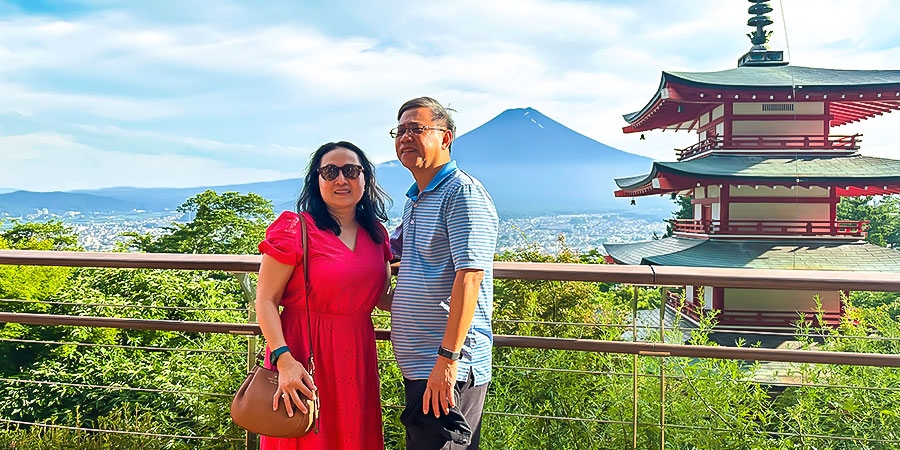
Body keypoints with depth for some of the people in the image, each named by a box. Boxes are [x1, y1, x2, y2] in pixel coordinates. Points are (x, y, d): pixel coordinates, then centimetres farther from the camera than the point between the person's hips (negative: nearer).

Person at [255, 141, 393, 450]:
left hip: (357, 357, 5)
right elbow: (265, 301, -11)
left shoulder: (375, 233, 9)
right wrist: (284, 360, -22)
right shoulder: (296, 229, -9)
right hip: (303, 356, -5)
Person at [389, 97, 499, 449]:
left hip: (450, 368, -9)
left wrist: (447, 358, -25)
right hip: (419, 367, 9)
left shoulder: (463, 193, -12)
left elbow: (469, 277, -21)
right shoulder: (415, 201, 18)